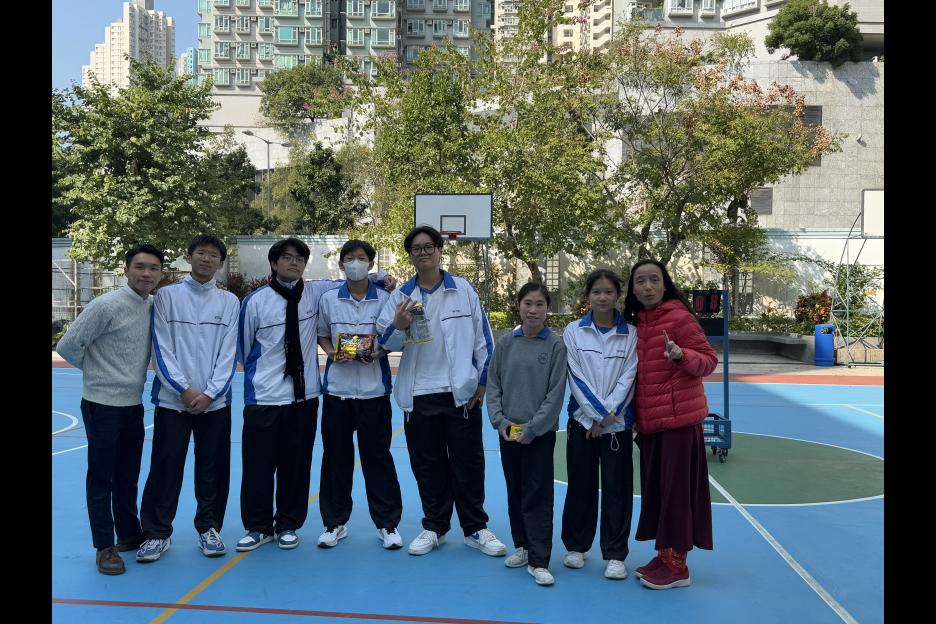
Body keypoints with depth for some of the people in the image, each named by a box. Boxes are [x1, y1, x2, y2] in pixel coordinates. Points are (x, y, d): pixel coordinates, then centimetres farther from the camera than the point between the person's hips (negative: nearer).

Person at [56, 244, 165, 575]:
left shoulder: (155, 307, 2)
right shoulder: (105, 306, -17)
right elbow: (68, 346, -13)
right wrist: (96, 369, 1)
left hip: (133, 404, 6)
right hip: (103, 405, -6)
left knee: (128, 474, 17)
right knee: (101, 477, 5)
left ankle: (129, 534, 32)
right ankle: (105, 547, 16)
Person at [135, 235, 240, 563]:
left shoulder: (229, 301, 6)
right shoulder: (167, 295, 3)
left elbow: (229, 353, 2)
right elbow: (161, 349, -2)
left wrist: (209, 393, -8)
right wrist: (184, 389, -10)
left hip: (215, 401, 1)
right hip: (173, 399, -1)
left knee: (213, 469, 8)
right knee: (165, 468, 3)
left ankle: (209, 528, 23)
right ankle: (158, 532, 17)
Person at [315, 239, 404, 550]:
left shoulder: (384, 298, -1)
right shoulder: (328, 299, 3)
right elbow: (322, 336, 13)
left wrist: (379, 352, -14)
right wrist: (332, 352, -8)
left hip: (374, 390, -2)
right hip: (337, 388, 2)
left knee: (377, 455, 4)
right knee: (335, 455, 9)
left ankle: (387, 524, 17)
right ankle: (335, 522, 24)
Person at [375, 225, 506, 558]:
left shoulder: (463, 290, 0)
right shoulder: (400, 295, 4)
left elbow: (482, 337, 2)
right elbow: (385, 341, -2)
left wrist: (483, 381, -1)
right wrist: (398, 326, -23)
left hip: (461, 393, -1)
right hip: (419, 396, 2)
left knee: (468, 463, 7)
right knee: (427, 465, 11)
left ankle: (476, 529, 21)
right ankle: (434, 527, 27)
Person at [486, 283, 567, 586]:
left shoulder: (555, 345, -8)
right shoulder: (506, 342, 2)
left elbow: (556, 393, -10)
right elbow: (493, 384, 5)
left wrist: (531, 428, -13)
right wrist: (501, 421, -6)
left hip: (540, 433, -4)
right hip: (508, 431, 4)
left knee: (537, 497, 0)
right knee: (515, 492, 15)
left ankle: (538, 561, 7)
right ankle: (522, 546, 30)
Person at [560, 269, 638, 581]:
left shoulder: (631, 334, 0)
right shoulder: (573, 331, 0)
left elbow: (628, 378, -4)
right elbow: (576, 377, -5)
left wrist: (609, 413, -11)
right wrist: (599, 412, -10)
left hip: (619, 423, 0)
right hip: (582, 420, 0)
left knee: (617, 488, 4)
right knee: (580, 485, 9)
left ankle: (615, 554, 16)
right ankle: (576, 546, 25)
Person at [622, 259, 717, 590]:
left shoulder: (678, 315, -9)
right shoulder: (636, 322, 11)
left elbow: (709, 360, -9)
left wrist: (680, 355, -29)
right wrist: (636, 417, 8)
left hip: (678, 418, -7)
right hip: (649, 421, 7)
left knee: (675, 488, -1)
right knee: (655, 488, 12)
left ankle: (677, 564, 10)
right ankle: (664, 554, 25)